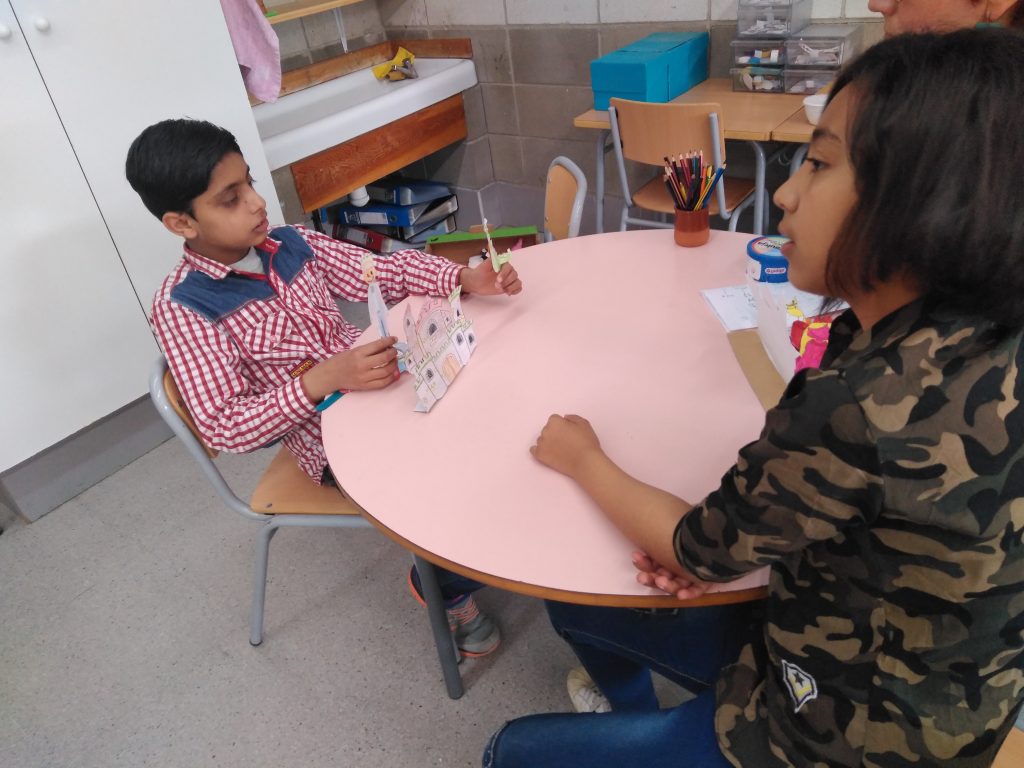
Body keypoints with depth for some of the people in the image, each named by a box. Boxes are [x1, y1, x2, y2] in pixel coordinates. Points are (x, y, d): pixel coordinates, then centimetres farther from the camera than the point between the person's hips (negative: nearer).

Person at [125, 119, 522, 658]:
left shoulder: (291, 244, 2)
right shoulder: (182, 309, -14)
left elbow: (381, 271, 2)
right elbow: (221, 428, -19)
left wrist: (464, 278, -16)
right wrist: (322, 380, -33)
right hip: (331, 439, -6)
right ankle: (444, 585, 12)